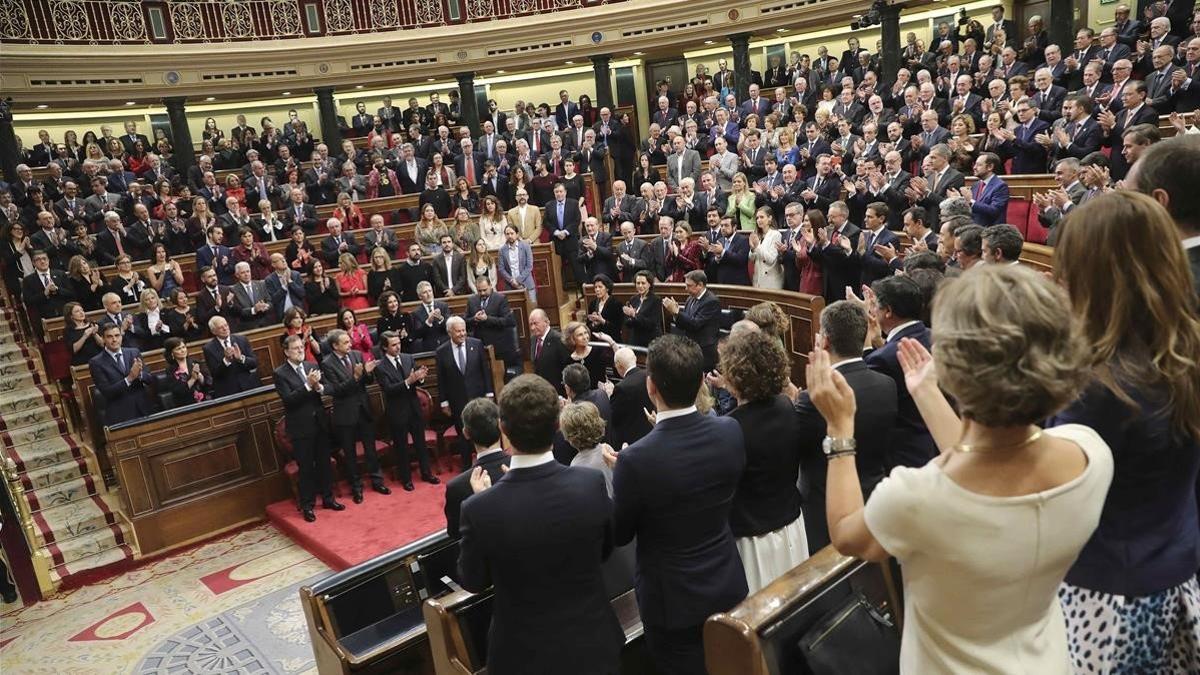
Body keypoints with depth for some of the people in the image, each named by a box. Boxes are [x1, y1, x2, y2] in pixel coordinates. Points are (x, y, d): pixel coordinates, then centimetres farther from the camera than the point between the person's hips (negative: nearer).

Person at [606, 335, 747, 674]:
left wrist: (619, 473, 0)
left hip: (674, 599, -4)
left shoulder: (636, 459, -30)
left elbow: (619, 535, -13)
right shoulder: (730, 432, -15)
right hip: (728, 585, 4)